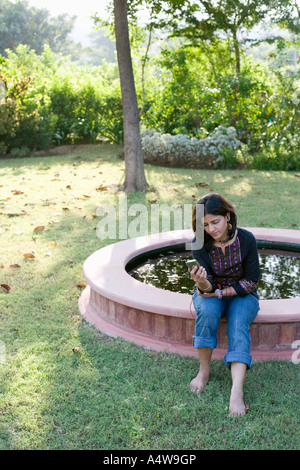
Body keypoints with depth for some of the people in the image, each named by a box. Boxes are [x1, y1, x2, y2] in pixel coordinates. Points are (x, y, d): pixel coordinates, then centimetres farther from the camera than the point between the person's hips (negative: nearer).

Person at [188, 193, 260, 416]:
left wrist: (221, 292, -16)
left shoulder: (246, 239, -18)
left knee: (238, 325, -31)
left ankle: (237, 391, -40)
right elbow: (207, 287, -20)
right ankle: (204, 370, -14)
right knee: (207, 310, -33)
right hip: (211, 293, 1)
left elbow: (251, 281, -12)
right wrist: (202, 284, -43)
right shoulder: (200, 244, -15)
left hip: (242, 296, -1)